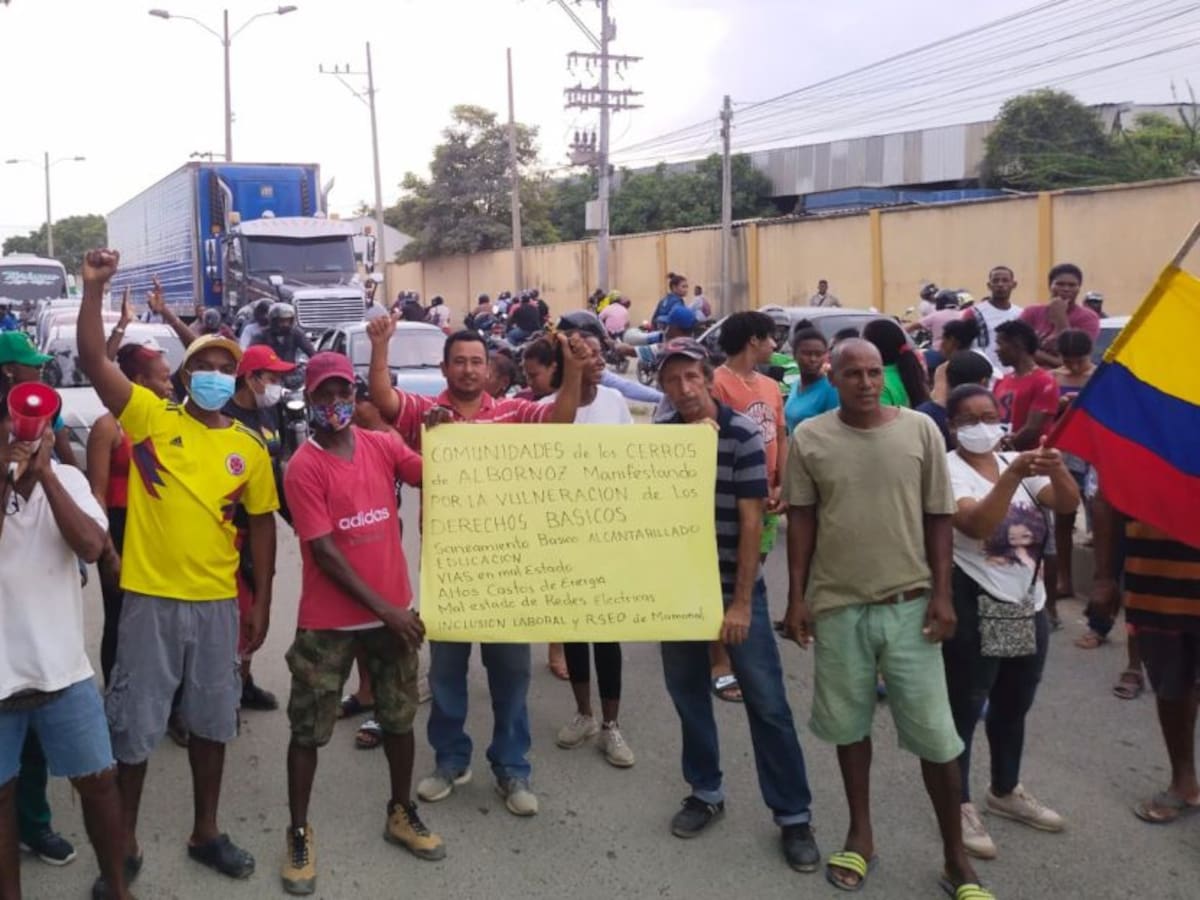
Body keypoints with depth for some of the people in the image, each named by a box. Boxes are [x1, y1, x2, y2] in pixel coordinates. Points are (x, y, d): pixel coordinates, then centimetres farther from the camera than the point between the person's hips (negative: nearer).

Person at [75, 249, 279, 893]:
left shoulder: (249, 449, 3)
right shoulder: (150, 417, -4)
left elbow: (261, 524, 8)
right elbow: (94, 361, -15)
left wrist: (261, 602, 7)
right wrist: (94, 288, -26)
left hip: (217, 603, 3)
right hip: (150, 598, -2)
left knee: (211, 722, 14)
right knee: (133, 725, 7)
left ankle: (205, 832, 31)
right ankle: (125, 845, 24)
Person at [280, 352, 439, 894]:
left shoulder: (382, 445, 1)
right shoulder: (304, 467, -13)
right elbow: (323, 552, -17)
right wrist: (384, 609, -18)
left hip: (393, 609, 5)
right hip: (329, 620, -4)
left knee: (400, 716, 15)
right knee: (309, 729, 6)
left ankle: (402, 814, 33)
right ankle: (299, 833, 22)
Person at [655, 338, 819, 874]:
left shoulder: (743, 435, -10)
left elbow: (751, 521, -11)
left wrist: (742, 601, -13)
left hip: (735, 588, -4)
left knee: (766, 703, 1)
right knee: (687, 693, 14)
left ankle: (793, 815, 13)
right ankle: (705, 792, 32)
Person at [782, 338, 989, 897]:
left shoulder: (920, 430, -2)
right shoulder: (809, 437, -2)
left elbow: (938, 516, 1)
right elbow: (801, 519, 3)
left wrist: (941, 593, -4)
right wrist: (796, 597, 0)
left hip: (909, 603, 0)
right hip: (838, 604, 1)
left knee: (934, 732, 3)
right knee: (849, 723, 13)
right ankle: (860, 834, 32)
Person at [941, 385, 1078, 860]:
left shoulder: (1017, 461, 5)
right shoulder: (949, 470, -13)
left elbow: (1068, 505, -5)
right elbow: (977, 524, -29)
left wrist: (1057, 469, -24)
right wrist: (1013, 475, -38)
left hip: (1028, 604, 7)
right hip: (975, 607, -7)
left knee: (1014, 705, 20)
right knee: (965, 708, 2)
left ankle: (1006, 791, 38)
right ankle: (960, 805, 15)